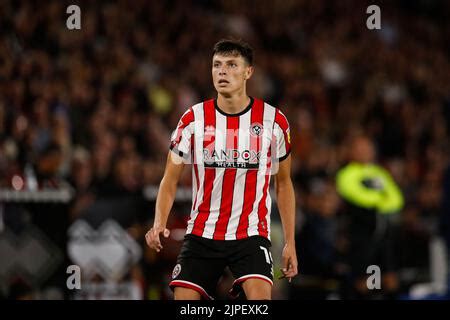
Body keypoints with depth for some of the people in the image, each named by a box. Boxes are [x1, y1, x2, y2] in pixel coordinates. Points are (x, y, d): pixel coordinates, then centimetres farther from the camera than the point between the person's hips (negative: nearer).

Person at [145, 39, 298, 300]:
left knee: (259, 297, -24)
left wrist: (290, 242, 5)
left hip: (252, 235, -1)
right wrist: (159, 224, -16)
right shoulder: (193, 119, -2)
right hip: (202, 234, 1)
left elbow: (283, 183, 9)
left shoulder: (273, 121, -2)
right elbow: (170, 180, 2)